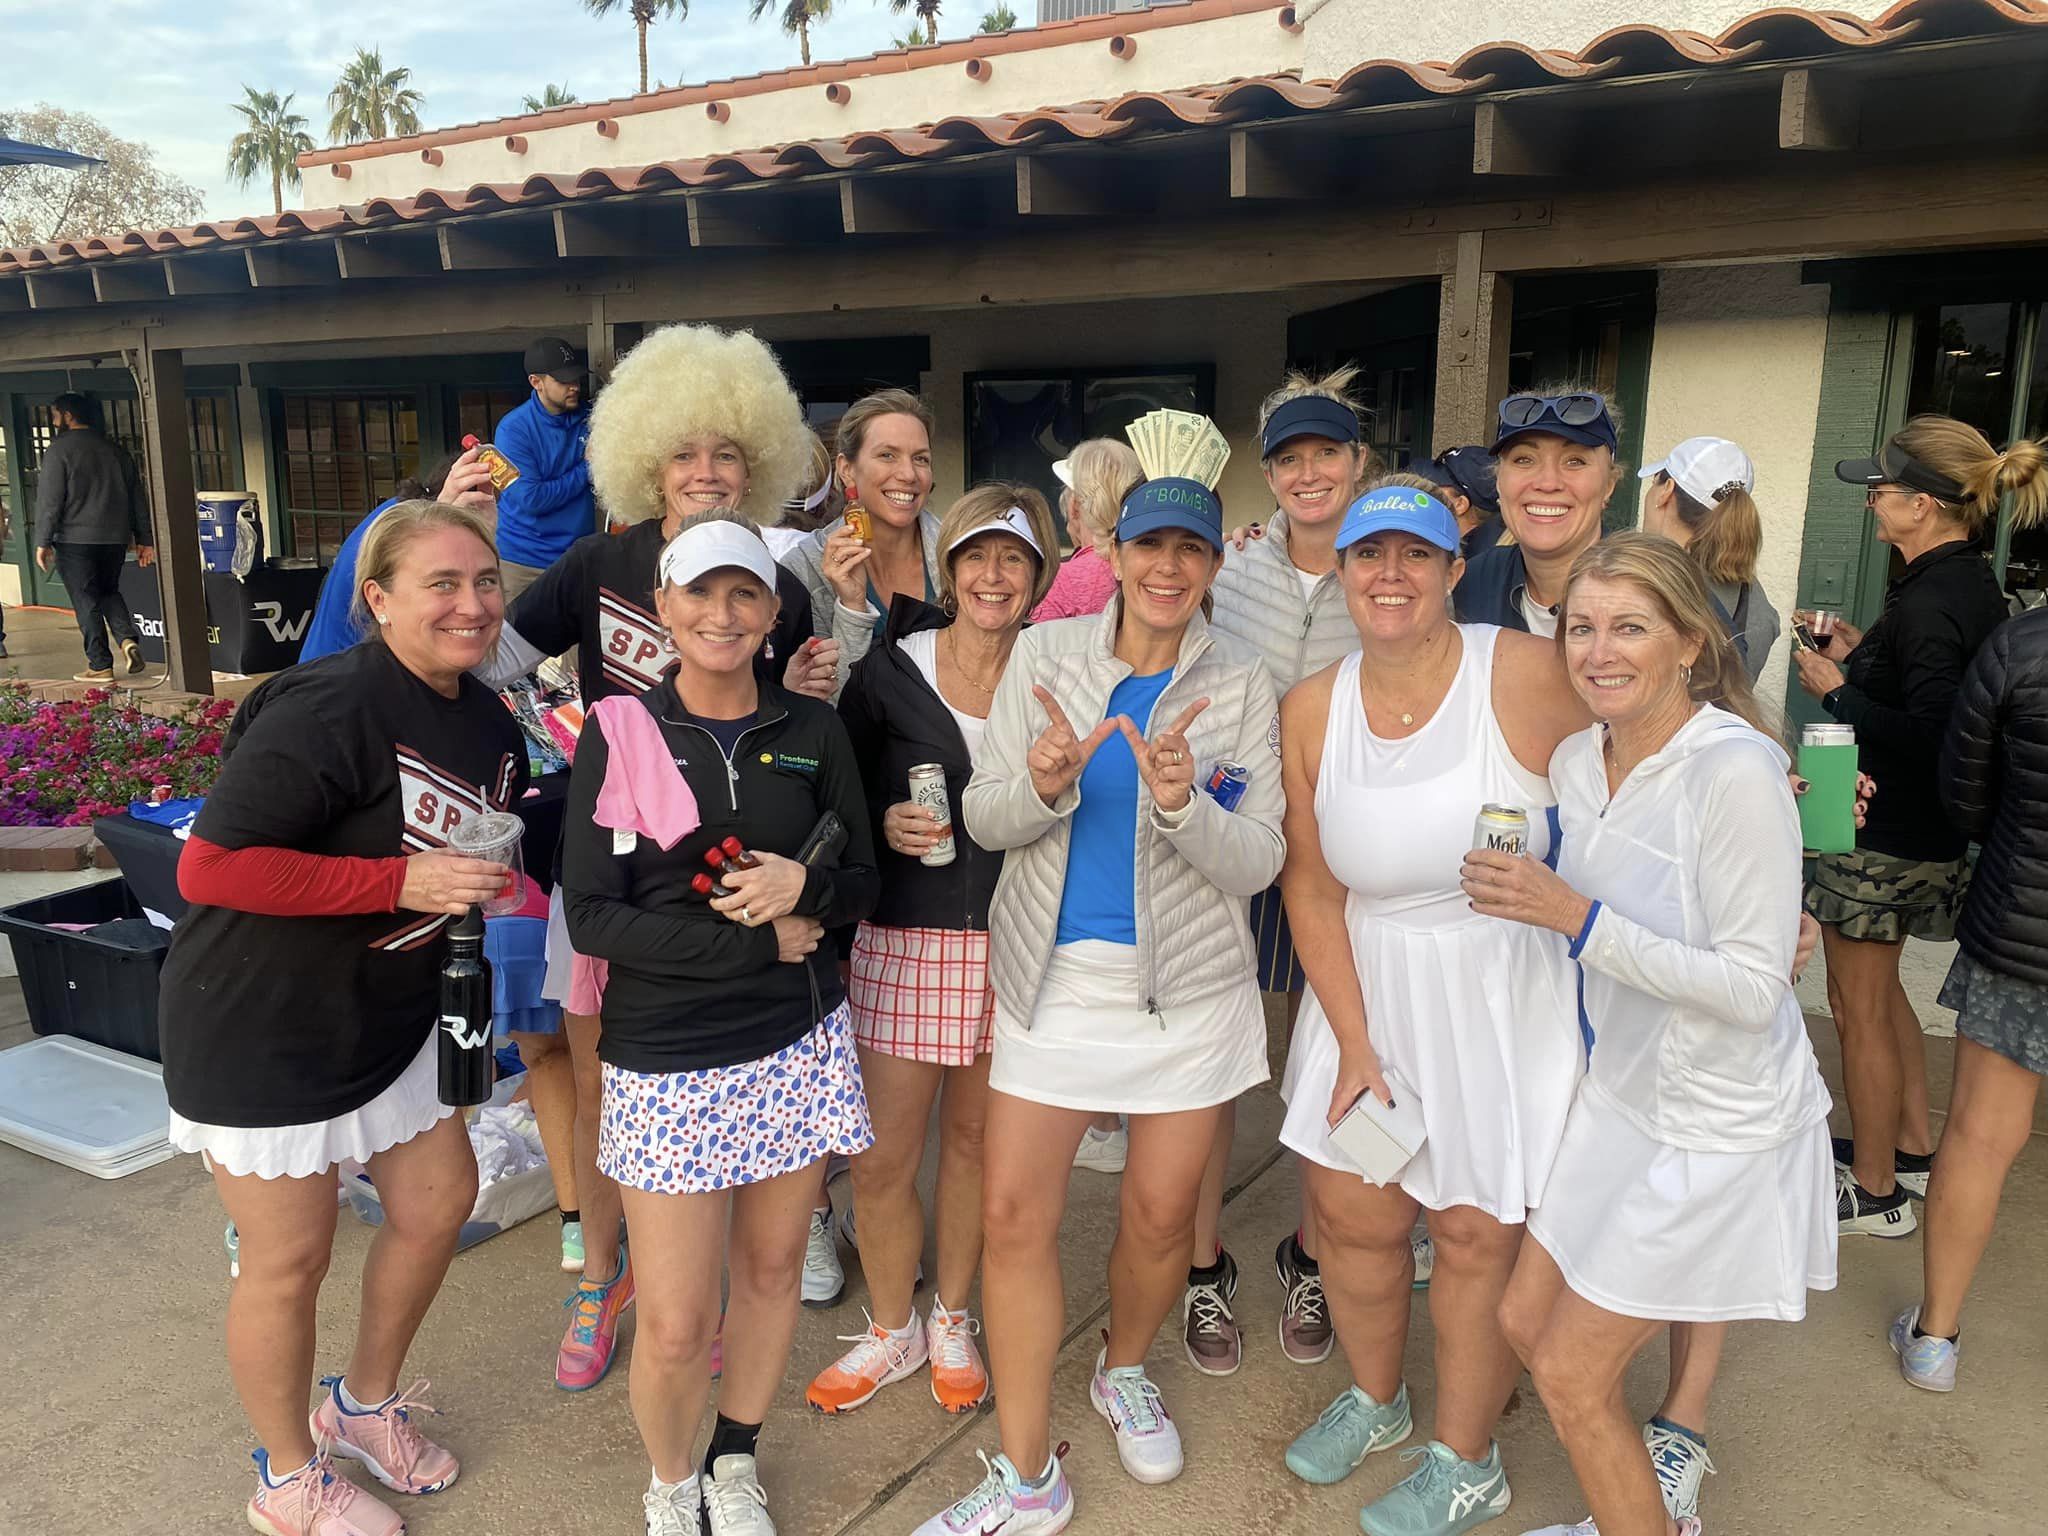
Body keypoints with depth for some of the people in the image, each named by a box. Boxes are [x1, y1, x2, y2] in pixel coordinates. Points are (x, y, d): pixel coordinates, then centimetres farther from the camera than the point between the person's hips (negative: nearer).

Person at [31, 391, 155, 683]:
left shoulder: (59, 450, -6)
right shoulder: (115, 449, 11)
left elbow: (49, 500, -9)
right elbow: (137, 497, 12)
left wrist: (43, 542, -5)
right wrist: (144, 539, 14)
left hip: (75, 539, -5)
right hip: (115, 539, 5)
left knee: (86, 603, 1)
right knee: (109, 592, 19)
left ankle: (100, 665, 1)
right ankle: (128, 638, -5)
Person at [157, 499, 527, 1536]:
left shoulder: (489, 723, 1)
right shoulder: (327, 711, -26)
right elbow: (208, 867, -28)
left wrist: (496, 884, -4)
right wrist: (404, 882, -30)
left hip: (387, 1013, 8)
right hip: (262, 1023, -8)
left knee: (438, 1201, 15)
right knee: (290, 1259, 7)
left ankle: (365, 1404, 43)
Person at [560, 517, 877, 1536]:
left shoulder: (811, 730, 3)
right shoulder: (618, 733, -5)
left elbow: (860, 882, 7)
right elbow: (591, 916, -10)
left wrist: (804, 886, -16)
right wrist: (759, 942, -14)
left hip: (797, 1045, 3)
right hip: (667, 1058, -3)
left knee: (771, 1267, 15)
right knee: (676, 1324, 0)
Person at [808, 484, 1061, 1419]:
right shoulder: (890, 671, -3)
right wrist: (886, 824, -13)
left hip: (1011, 943, 1)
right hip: (905, 936, -1)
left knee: (973, 1135, 14)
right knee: (881, 1158, 3)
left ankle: (952, 1320, 37)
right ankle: (892, 1330, 30)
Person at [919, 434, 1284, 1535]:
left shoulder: (1241, 687, -3)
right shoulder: (1042, 655, 0)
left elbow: (1258, 863, -8)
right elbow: (984, 818, -3)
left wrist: (1181, 803, -27)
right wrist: (1044, 783, -24)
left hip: (1185, 984, 0)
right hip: (1051, 975, 1)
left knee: (1161, 1212, 11)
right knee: (1011, 1214, 0)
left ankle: (1124, 1368, 44)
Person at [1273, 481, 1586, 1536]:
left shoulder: (1528, 676, -18)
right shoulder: (1312, 710, -4)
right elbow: (1313, 889, 0)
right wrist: (1354, 1042, -3)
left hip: (1506, 997, -4)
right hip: (1369, 988, 4)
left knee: (1477, 1234, 8)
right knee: (1351, 1214, 14)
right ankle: (1374, 1396, 44)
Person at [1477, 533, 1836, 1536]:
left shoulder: (1737, 773, -25)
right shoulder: (1578, 759, -1)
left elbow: (1755, 987, -25)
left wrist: (1578, 919, -29)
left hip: (1716, 1124, -7)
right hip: (1617, 1094, 8)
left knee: (1570, 1378, 2)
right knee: (1524, 1320, 16)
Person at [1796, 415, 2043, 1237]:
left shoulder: (1927, 604, -24)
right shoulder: (1974, 587, 6)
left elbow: (1926, 737, -28)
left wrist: (1837, 691, -18)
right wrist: (1862, 657, 7)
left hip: (1883, 839, -10)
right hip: (1926, 833, 10)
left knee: (1857, 1006, 5)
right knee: (1876, 985, 25)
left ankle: (1875, 1193, 19)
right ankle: (1912, 1146, 39)